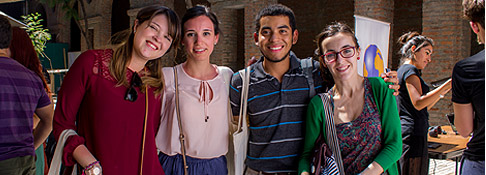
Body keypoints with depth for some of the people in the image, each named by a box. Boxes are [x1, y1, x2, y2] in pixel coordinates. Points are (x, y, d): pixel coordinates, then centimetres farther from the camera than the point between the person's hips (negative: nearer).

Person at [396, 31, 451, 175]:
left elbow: (424, 107, 25)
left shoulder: (402, 70, 22)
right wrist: (447, 85, -21)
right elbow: (418, 103, -21)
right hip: (413, 133, -10)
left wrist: (445, 90, 20)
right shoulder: (411, 70, -8)